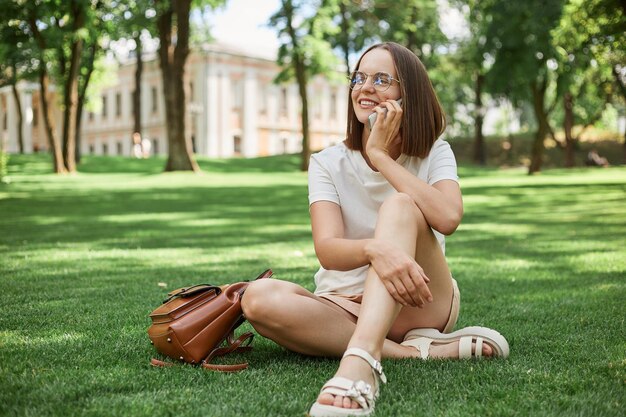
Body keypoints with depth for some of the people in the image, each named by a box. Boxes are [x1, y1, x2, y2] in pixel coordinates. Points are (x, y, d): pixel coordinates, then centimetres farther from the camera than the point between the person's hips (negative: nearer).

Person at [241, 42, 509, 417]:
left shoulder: (435, 154, 1)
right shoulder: (328, 164, 0)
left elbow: (448, 218, -23)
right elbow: (327, 250, -18)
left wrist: (381, 155, -16)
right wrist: (375, 249, -41)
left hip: (419, 305, -1)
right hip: (348, 307, 1)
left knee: (400, 205, -29)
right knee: (259, 298, -29)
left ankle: (360, 361, -50)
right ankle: (418, 351, -29)